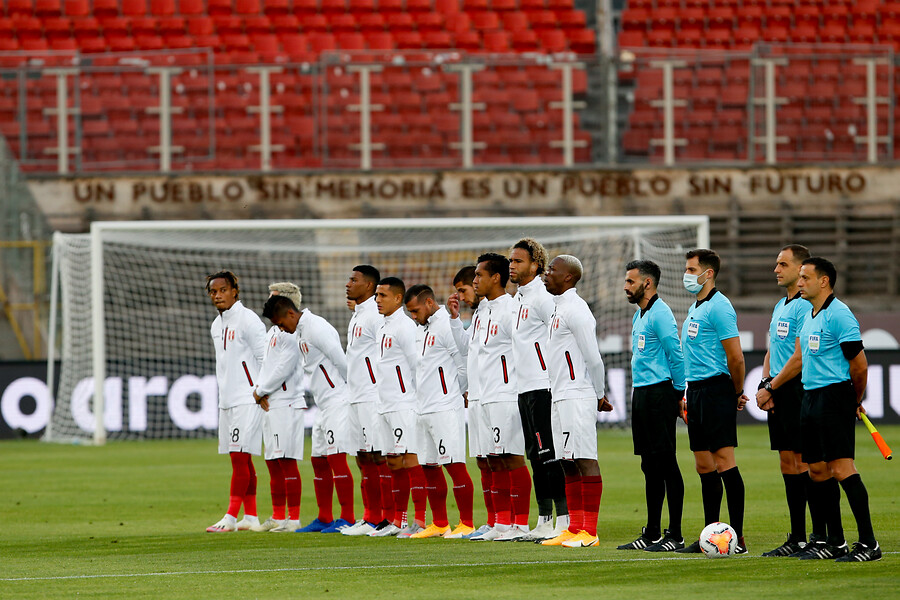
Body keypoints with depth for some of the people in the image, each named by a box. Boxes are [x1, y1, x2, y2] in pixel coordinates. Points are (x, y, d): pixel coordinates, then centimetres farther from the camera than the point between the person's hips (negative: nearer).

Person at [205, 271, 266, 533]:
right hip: (227, 401, 9)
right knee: (241, 460, 9)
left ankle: (231, 517, -15)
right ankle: (251, 516, 12)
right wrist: (225, 396, 18)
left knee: (240, 457, -11)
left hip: (247, 400, -9)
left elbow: (266, 358, -11)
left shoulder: (247, 320, -10)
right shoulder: (216, 326, 16)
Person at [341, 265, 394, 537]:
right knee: (364, 458, 11)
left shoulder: (376, 314, -13)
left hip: (375, 398, -10)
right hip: (358, 398, 10)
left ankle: (388, 518, -9)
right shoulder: (357, 316, 19)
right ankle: (371, 517, 15)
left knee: (380, 456, -10)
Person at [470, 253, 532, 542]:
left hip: (506, 396, -10)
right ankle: (502, 524, 13)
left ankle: (521, 525, -7)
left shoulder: (510, 309, -12)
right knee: (495, 462, 10)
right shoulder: (487, 310, 17)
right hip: (488, 398, 10)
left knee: (512, 458, -8)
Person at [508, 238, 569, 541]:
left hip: (543, 387, -10)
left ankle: (563, 521, -11)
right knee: (537, 458, 11)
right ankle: (543, 522, 15)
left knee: (550, 456, -11)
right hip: (526, 389, 10)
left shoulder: (543, 297, -11)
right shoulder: (519, 297, 18)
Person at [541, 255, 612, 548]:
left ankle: (589, 531, -11)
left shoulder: (576, 309, -13)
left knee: (585, 460, -9)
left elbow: (593, 357, -14)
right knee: (568, 464, 10)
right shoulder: (559, 309, 18)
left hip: (578, 397, -10)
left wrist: (600, 396, -5)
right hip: (560, 397, 10)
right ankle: (575, 527, 14)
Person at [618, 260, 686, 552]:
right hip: (641, 394, 10)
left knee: (666, 463, -8)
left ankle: (675, 534, -6)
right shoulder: (640, 315, 17)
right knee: (650, 467, 12)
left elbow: (676, 356, -15)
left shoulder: (660, 314, -13)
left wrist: (680, 394, -11)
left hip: (659, 394, -10)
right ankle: (651, 534, 15)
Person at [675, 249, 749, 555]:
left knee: (724, 462, -10)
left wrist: (737, 393, -4)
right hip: (696, 391, 10)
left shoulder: (719, 307, -12)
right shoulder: (695, 308, 18)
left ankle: (737, 537, -11)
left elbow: (735, 357, -15)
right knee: (704, 466, 9)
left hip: (716, 390, -10)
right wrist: (689, 392, 19)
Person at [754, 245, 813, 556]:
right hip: (778, 395, 9)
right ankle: (797, 536, 12)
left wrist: (771, 388, -15)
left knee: (802, 463, -9)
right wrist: (763, 385, 5)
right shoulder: (780, 306, 17)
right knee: (788, 464, 9)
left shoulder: (805, 307, -12)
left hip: (797, 391, -9)